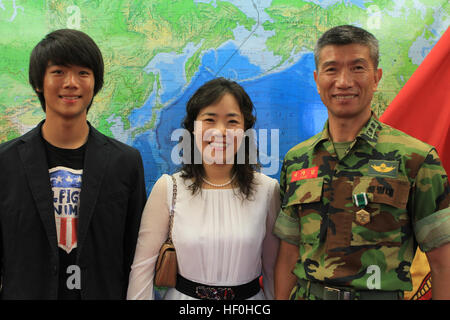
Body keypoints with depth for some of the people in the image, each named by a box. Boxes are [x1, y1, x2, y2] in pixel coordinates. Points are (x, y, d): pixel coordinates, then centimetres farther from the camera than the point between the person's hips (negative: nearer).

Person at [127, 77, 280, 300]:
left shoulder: (267, 189, -9)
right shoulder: (167, 188, -11)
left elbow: (273, 266, -1)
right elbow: (143, 265, -8)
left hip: (250, 294, 1)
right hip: (184, 294, 0)